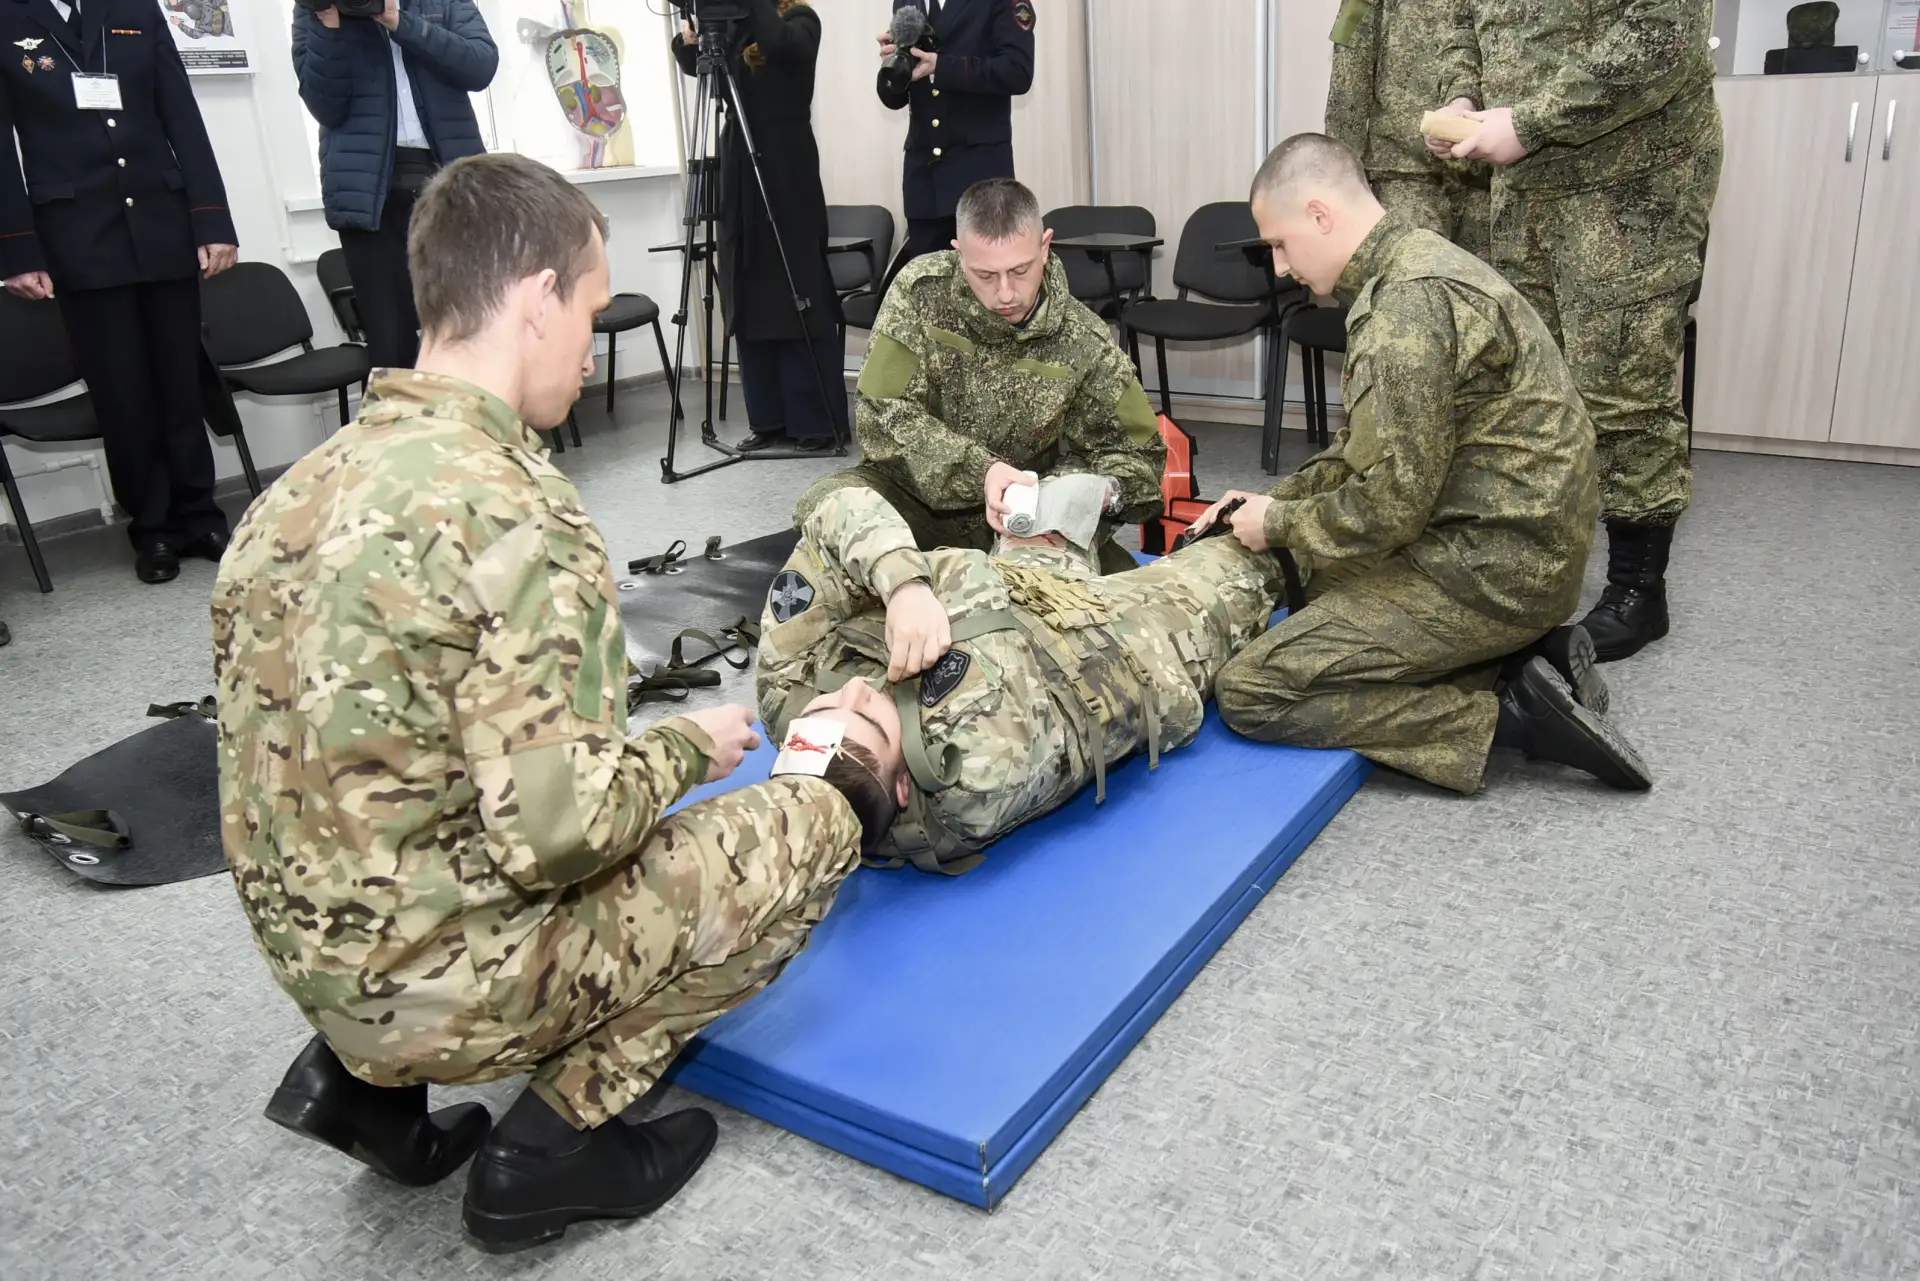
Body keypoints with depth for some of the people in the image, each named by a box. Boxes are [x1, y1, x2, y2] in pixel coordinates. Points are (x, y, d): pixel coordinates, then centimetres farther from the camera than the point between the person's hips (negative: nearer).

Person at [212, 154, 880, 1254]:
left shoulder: (309, 483, 3)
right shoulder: (514, 514, -24)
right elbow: (557, 827, -26)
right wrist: (688, 745, -8)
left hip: (312, 949, 8)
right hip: (441, 984, -8)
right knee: (814, 823, 1)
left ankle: (368, 1075, 16)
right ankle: (558, 1139, 3)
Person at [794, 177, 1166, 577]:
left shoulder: (1084, 343, -12)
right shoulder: (922, 291, -14)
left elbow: (1139, 456, -3)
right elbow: (880, 414, -18)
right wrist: (980, 470, -32)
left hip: (1020, 514, 2)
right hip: (917, 496, -2)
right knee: (824, 505, -32)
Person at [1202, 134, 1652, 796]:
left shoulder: (1410, 300, -21)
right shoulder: (1414, 264, 12)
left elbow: (1395, 502, -22)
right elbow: (1370, 445, 21)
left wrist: (1280, 525, -7)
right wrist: (1275, 498, 12)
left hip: (1493, 568, -10)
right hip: (1511, 543, 10)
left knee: (1249, 692, -11)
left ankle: (1506, 714, -10)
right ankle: (1526, 655, 11)